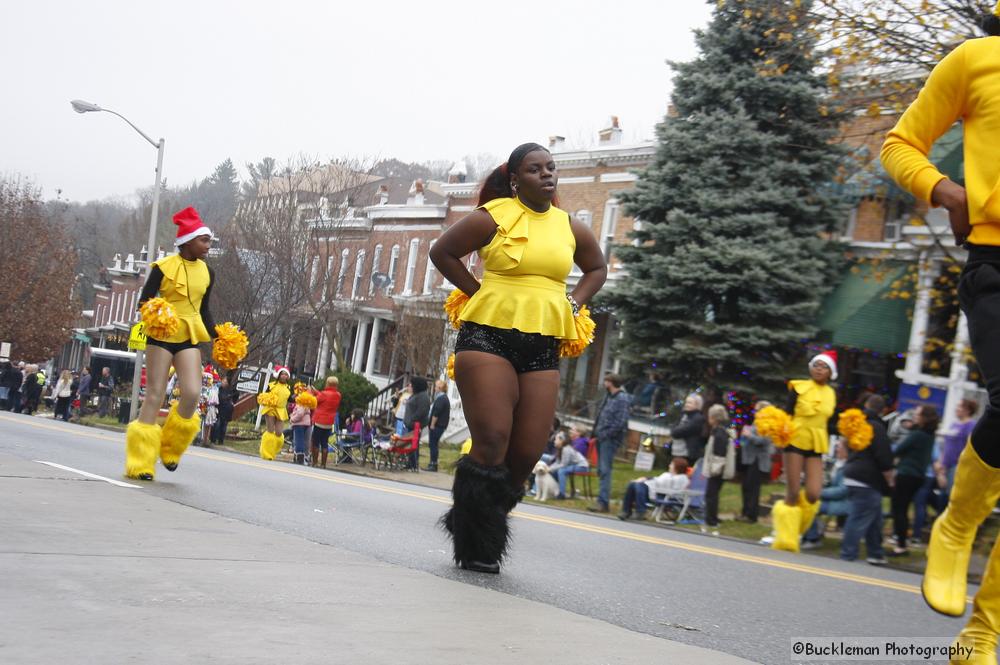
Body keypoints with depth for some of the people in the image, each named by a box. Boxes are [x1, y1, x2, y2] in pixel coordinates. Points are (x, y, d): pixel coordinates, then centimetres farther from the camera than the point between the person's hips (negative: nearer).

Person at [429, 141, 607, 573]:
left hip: (543, 347, 5)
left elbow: (597, 268, 29)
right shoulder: (493, 218, -2)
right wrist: (478, 292, 1)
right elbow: (442, 252, 7)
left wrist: (573, 303, 13)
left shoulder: (571, 228, 12)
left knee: (527, 454, -1)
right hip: (488, 337, -5)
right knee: (492, 443, -14)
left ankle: (484, 535, 17)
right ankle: (474, 548, -1)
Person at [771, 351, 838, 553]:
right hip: (795, 441, -3)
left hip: (816, 447, 3)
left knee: (813, 495, -10)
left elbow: (828, 423, 15)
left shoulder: (831, 394, 10)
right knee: (792, 494, -5)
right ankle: (786, 539, 6)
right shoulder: (799, 387, -3)